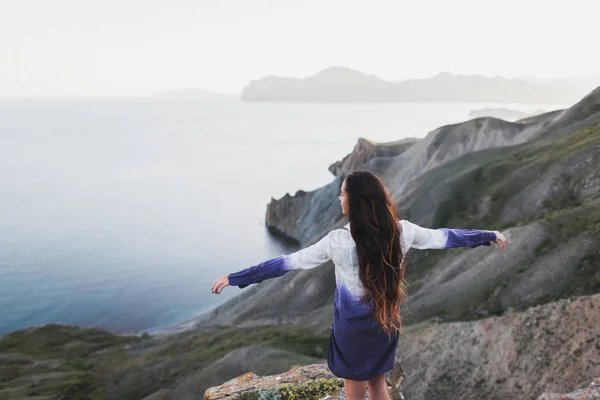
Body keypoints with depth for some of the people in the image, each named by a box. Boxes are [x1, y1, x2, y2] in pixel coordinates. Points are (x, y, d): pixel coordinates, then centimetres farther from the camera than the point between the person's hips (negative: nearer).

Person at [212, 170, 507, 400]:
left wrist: (235, 279, -8)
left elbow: (288, 262, -17)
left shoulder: (338, 240, -22)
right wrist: (490, 236, 20)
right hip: (386, 323, 4)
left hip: (353, 328, -4)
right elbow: (443, 237, 3)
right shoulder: (402, 231, -11)